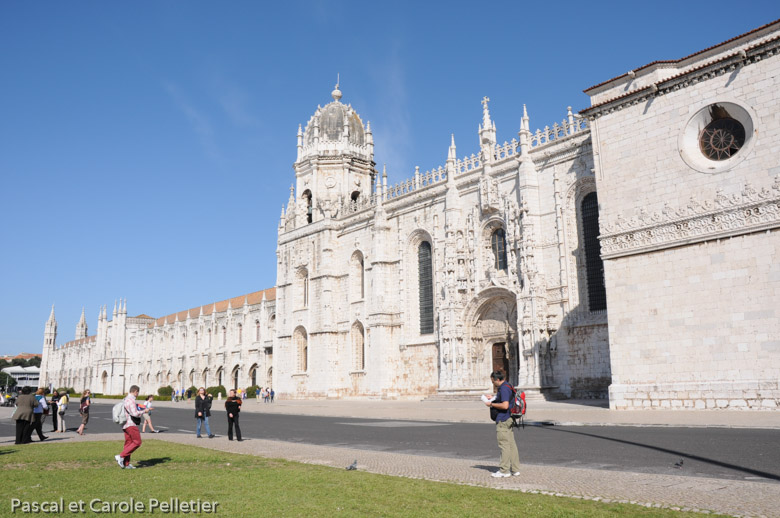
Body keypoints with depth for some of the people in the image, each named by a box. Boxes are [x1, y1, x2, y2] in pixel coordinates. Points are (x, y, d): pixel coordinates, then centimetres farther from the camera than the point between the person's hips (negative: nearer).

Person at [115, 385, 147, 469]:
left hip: (125, 425, 10)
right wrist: (144, 411, -8)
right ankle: (121, 456, -8)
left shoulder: (125, 399, 15)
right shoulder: (131, 400, -16)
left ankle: (126, 464, 10)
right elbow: (135, 413, -22)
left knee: (128, 443, 10)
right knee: (137, 442, -5)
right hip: (131, 424, -10)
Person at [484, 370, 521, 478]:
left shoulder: (504, 389, -17)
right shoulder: (507, 387, 16)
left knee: (504, 445, -5)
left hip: (503, 421, -10)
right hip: (508, 420, 10)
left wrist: (492, 404, -15)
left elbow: (505, 405, -25)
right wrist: (493, 398, 18)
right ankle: (515, 469, 16)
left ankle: (504, 471, 0)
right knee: (511, 444, 11)